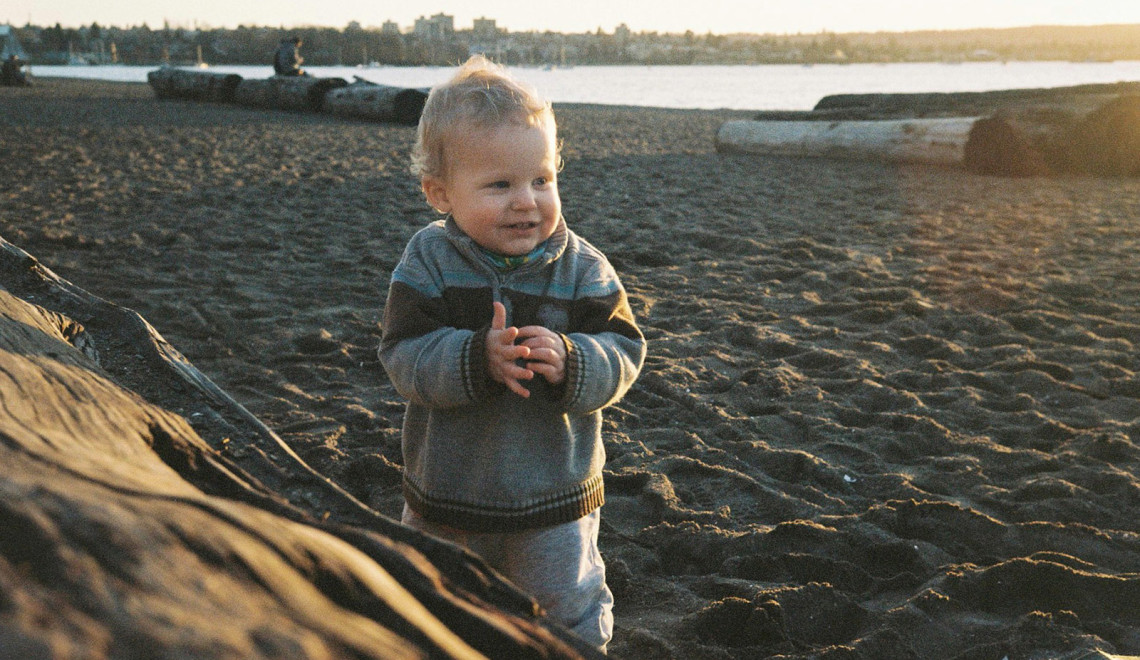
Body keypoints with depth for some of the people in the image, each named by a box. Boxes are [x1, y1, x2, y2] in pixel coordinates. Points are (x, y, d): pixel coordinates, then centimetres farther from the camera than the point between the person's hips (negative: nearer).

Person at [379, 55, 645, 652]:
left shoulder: (581, 267, -10)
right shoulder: (428, 260, -12)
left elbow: (623, 351, -11)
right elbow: (403, 356, -18)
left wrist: (570, 361, -32)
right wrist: (478, 357, -35)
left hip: (554, 494, -1)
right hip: (447, 493, 1)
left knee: (571, 621, 15)